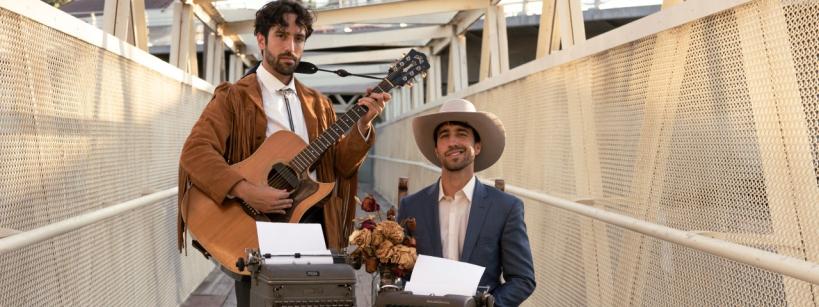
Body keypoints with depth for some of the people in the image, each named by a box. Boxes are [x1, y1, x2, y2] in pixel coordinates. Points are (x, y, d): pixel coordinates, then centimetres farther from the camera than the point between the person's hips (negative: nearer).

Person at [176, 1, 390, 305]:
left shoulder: (318, 103, 12)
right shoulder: (233, 97, -2)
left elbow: (340, 164, 7)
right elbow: (195, 152, -16)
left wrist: (363, 124, -9)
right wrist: (246, 191, -28)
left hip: (314, 224, 4)